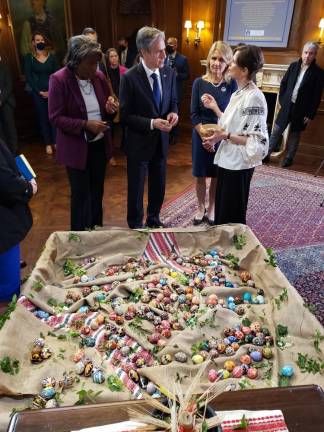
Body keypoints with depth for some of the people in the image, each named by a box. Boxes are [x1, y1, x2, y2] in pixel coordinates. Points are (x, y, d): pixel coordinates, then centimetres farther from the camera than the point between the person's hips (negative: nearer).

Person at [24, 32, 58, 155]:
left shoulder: (51, 56, 7)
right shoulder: (28, 57, 2)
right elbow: (28, 77, -2)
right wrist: (39, 91, -11)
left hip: (52, 91, 1)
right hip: (37, 92, -1)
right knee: (43, 117, 4)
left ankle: (56, 141, 9)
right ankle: (48, 143, 11)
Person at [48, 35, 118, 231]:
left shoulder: (99, 76, 0)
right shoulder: (59, 79, -15)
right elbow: (55, 117, -16)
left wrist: (111, 106, -12)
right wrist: (85, 124, -26)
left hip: (100, 144, 5)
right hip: (77, 147, -5)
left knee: (97, 189, 18)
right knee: (81, 193, 5)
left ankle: (97, 228, 37)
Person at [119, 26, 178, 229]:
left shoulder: (169, 73, 0)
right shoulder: (130, 77, -16)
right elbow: (125, 115, -14)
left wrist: (173, 113, -11)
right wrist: (152, 123, -25)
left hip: (161, 141, 5)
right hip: (139, 143, -5)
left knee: (159, 187, 18)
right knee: (136, 189, 10)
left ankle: (154, 220, 41)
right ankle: (135, 227, 31)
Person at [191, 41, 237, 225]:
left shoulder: (231, 84, -6)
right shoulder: (199, 82, -5)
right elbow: (194, 114, -6)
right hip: (201, 135, 0)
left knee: (217, 176, 11)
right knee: (201, 175, 10)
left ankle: (212, 208, 31)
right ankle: (201, 207, 31)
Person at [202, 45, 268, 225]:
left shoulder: (254, 98, -20)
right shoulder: (239, 93, 8)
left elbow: (257, 140, -23)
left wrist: (226, 136, -21)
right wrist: (215, 107, 10)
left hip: (239, 165, -9)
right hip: (228, 160, 9)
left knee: (233, 214, 7)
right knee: (222, 207, 22)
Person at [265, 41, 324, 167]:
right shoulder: (293, 66, 2)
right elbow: (283, 83, 11)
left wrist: (310, 114, -10)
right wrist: (282, 100, 2)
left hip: (301, 110, -2)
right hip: (287, 106, 3)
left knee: (294, 135, 9)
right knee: (276, 131, 5)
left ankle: (289, 158, 21)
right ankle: (267, 154, 13)